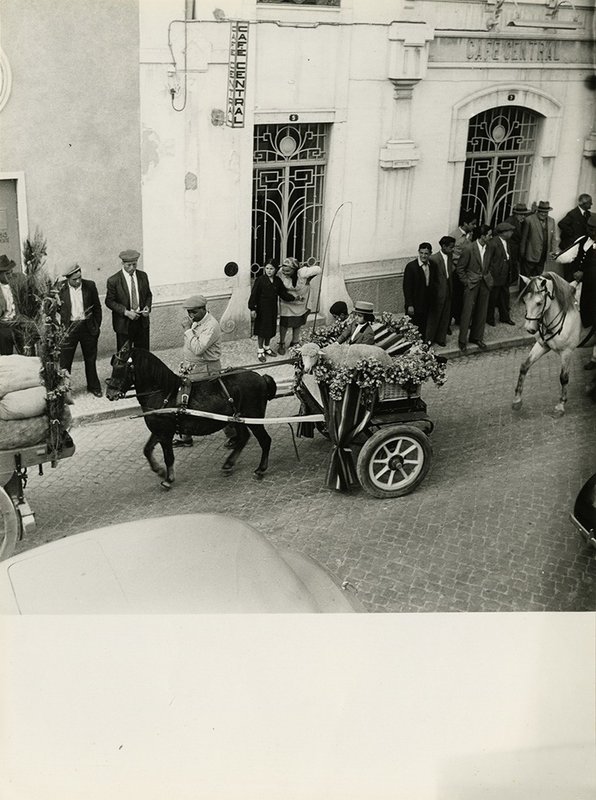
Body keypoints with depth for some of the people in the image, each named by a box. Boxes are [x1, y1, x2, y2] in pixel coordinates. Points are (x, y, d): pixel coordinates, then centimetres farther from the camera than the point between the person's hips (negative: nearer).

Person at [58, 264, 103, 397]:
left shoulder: (90, 286, -3)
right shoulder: (60, 288, -8)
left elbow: (97, 307, 5)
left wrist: (97, 326, 4)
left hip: (88, 327, 2)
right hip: (69, 327, -2)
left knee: (91, 359, 14)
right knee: (65, 361, 1)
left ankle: (94, 386, 30)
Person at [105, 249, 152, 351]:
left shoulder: (143, 276, 2)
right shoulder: (113, 280, -11)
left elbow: (148, 295, 14)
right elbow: (109, 301, -8)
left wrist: (147, 307, -7)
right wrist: (126, 312, -19)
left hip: (142, 321, 4)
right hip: (124, 323, -3)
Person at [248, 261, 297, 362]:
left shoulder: (277, 281, 2)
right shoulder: (260, 280, -13)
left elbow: (283, 293, 7)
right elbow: (254, 294, -12)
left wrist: (293, 298, -5)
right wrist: (252, 308, -15)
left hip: (272, 309, 5)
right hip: (262, 309, -5)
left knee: (270, 329, 14)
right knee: (262, 329, 2)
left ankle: (266, 347, 34)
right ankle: (260, 351, 15)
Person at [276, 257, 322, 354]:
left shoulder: (303, 273, -34)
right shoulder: (281, 273, -29)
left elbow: (318, 270, -19)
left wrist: (308, 280, -17)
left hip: (300, 301, 0)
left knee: (298, 323, 17)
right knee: (284, 323, 5)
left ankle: (295, 342, 37)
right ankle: (282, 344, 26)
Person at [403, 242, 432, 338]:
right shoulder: (411, 266, -12)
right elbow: (407, 287, -13)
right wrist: (409, 305, -16)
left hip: (426, 305, 5)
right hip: (414, 306, -5)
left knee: (423, 330, 9)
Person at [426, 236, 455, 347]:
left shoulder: (450, 256, 4)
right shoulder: (434, 259, -17)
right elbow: (431, 278, -12)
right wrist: (432, 293, -10)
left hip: (448, 291, 6)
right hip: (437, 292, -6)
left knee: (445, 317, 13)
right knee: (434, 317, 6)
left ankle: (441, 338, 27)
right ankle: (429, 340, 21)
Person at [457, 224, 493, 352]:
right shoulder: (470, 249, -17)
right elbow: (460, 268, -7)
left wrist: (488, 277, 6)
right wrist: (466, 282, -8)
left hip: (485, 283, 5)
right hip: (472, 284, -5)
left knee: (482, 311, 12)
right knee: (467, 311, -2)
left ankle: (477, 337, 27)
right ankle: (462, 340, 8)